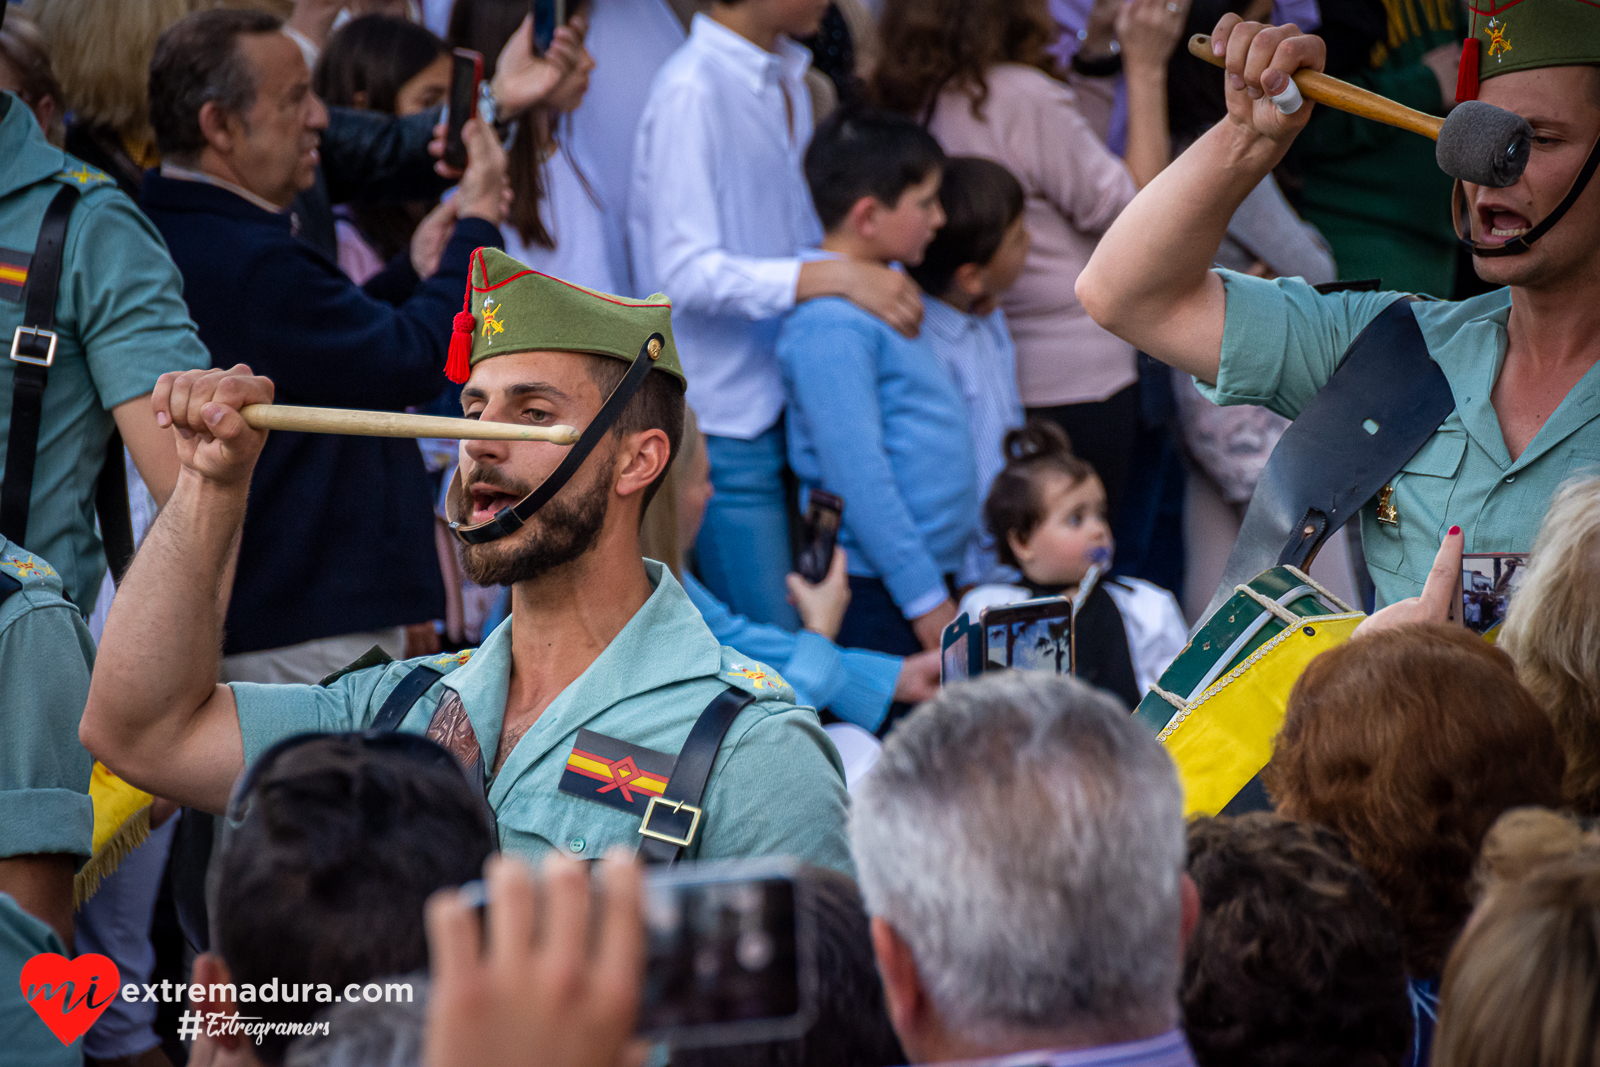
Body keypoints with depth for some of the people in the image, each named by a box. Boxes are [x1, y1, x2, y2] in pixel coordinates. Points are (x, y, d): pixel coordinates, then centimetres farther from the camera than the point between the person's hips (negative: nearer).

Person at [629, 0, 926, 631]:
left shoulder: (785, 76, 10)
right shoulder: (692, 89, -16)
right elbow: (686, 273, -23)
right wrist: (835, 277, -30)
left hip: (785, 406, 8)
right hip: (722, 420, -8)